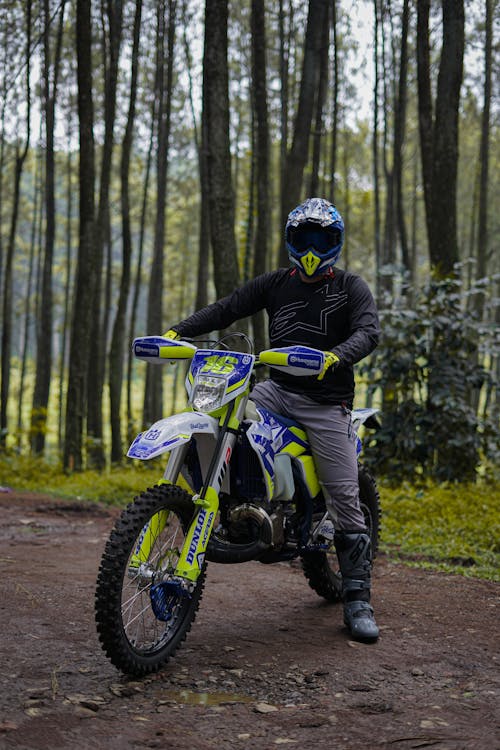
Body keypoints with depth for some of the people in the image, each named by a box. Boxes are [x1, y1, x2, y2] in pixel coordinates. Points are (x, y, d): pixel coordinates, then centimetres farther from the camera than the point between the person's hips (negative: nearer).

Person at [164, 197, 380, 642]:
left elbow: (369, 331, -17)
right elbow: (228, 309, 4)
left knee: (345, 501, -7)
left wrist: (336, 357, -39)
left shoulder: (351, 287, -1)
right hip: (279, 389, 4)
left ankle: (358, 601, -1)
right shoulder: (277, 284, 11)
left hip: (327, 401, -4)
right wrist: (179, 331, -12)